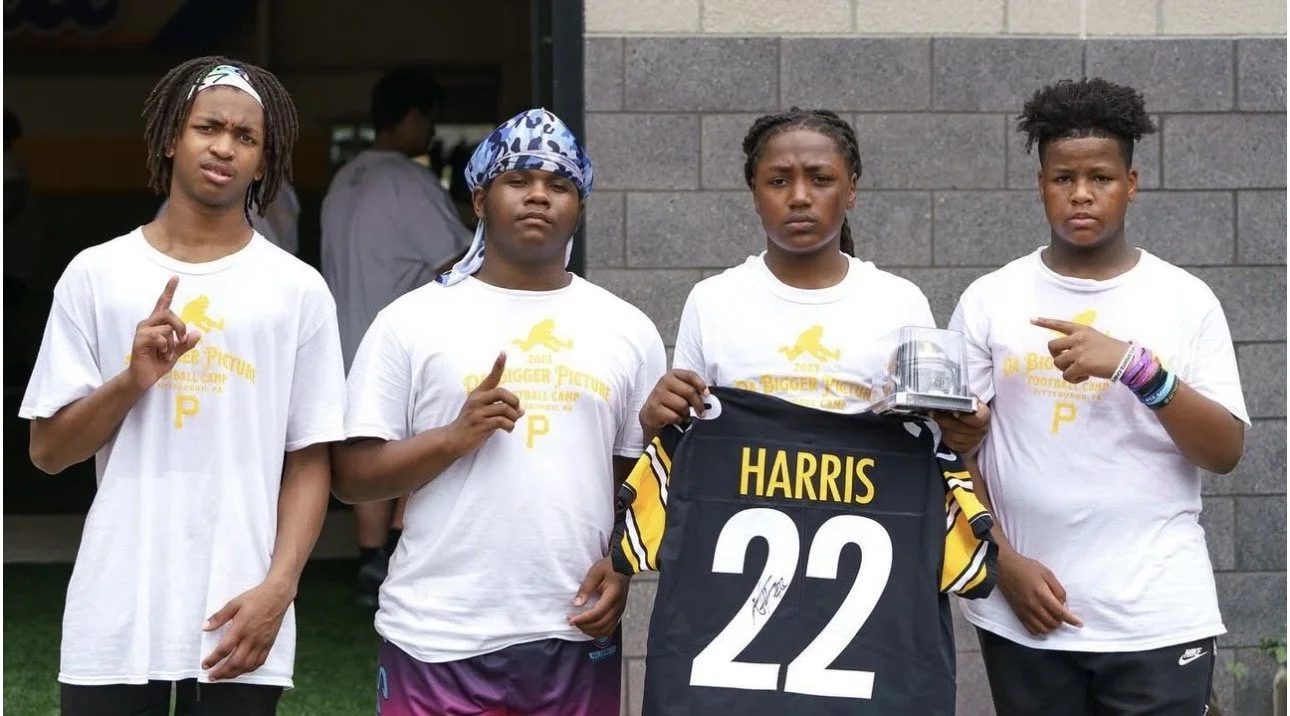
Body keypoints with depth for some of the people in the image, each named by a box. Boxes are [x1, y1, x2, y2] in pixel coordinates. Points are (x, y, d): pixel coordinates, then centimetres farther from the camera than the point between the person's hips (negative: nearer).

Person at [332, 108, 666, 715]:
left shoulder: (628, 331, 10)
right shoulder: (411, 321, 2)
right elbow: (352, 476, 0)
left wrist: (620, 565, -4)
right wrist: (456, 437, -14)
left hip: (576, 638, 2)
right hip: (438, 641, -2)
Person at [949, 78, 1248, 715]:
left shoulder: (1185, 298, 1)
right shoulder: (989, 299, 3)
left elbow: (1226, 453, -4)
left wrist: (1135, 366, -17)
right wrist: (1005, 561, -6)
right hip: (1025, 614, 1)